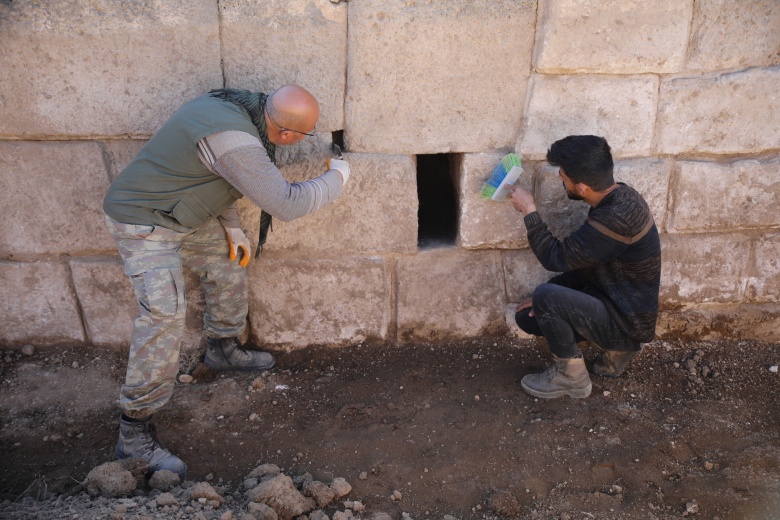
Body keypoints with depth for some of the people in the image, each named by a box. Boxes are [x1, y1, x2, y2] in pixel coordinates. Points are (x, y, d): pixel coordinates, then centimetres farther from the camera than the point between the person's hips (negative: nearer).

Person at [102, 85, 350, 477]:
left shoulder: (238, 106, -3)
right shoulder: (235, 141, -34)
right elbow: (287, 204, -28)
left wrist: (232, 227, 9)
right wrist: (337, 177, -14)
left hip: (183, 215, 10)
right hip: (143, 223, -10)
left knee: (229, 262, 19)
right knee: (165, 315, -17)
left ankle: (222, 350, 41)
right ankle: (134, 434, -5)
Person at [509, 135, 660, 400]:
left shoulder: (617, 217, -32)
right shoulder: (615, 198, 0)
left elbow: (557, 258, -23)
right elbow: (582, 263, 9)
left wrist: (529, 211, -13)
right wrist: (548, 298, 2)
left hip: (628, 322, -9)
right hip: (615, 304, 9)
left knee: (546, 298, -27)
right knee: (526, 316, 7)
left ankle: (571, 376, -3)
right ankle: (617, 347, 14)